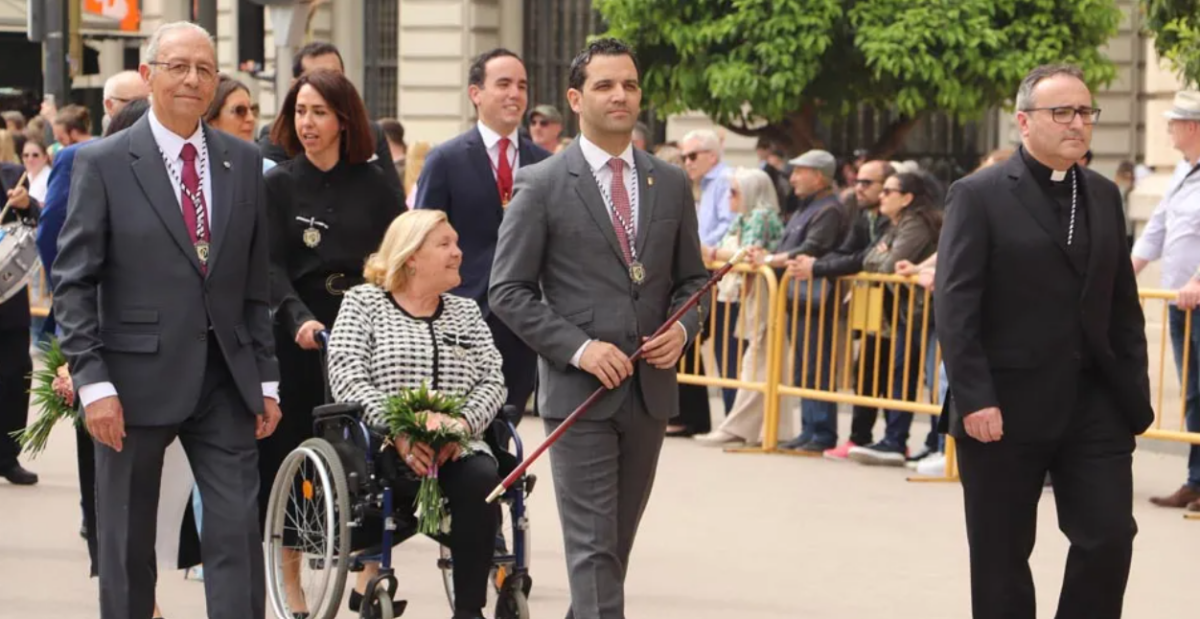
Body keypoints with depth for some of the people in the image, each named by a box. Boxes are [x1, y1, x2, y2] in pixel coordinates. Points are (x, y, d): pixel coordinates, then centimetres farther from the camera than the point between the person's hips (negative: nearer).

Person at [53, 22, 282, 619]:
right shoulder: (102, 163, -4)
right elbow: (73, 281, -6)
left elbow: (257, 281, 11)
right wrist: (92, 380, -13)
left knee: (238, 531, -2)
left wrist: (266, 377, 7)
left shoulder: (244, 162, 8)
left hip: (225, 377, 3)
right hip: (138, 377, -3)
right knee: (127, 543, 8)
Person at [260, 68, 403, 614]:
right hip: (300, 335, -1)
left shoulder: (371, 183, 7)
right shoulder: (278, 184, 2)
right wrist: (299, 319, -23)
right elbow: (272, 266, -6)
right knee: (288, 452, 2)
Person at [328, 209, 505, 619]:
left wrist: (463, 424, -14)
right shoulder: (363, 302, 7)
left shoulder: (465, 312, 19)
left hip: (456, 447, 4)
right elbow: (347, 377, -7)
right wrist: (398, 432, -21)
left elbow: (493, 381, 8)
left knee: (482, 477, -30)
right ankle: (371, 563, -11)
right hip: (381, 447, -3)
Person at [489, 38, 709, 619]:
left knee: (617, 541, 14)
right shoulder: (541, 185, -4)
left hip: (650, 390, 5)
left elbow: (691, 278, 17)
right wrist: (578, 347, -16)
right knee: (594, 545, -6)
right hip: (580, 392, -5)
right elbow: (508, 290, -5)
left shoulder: (671, 184, 10)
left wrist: (683, 327, -5)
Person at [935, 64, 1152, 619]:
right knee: (1001, 554, 6)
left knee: (1110, 537, -3)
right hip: (1007, 407, -4)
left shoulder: (1104, 195, 12)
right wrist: (973, 399, -17)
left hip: (1095, 405, 4)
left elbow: (1124, 306, 13)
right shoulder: (979, 196, -5)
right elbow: (954, 307, -11)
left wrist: (1135, 390, 6)